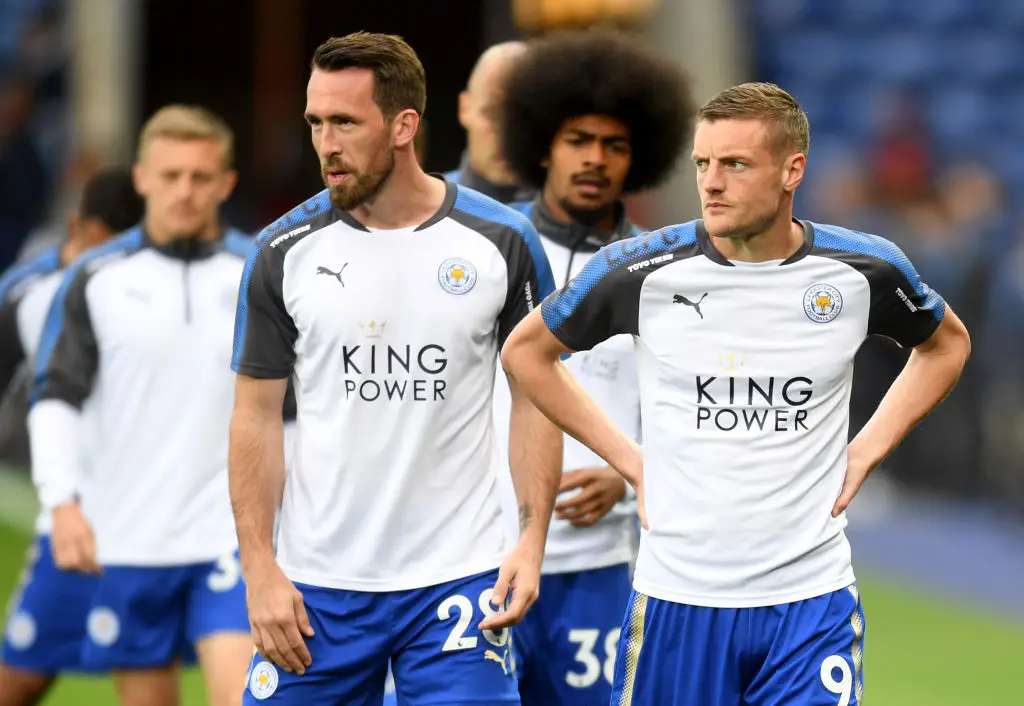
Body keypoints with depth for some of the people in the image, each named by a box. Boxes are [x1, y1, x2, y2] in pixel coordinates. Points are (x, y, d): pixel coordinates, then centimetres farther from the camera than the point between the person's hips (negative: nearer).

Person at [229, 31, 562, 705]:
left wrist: (532, 541, -5)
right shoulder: (285, 251, 0)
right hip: (317, 585, 1)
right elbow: (257, 414, 4)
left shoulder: (502, 241, -2)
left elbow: (537, 393, 5)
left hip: (459, 576, -1)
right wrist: (260, 571, -3)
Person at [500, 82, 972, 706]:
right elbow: (527, 351, 10)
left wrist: (865, 453, 8)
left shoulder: (865, 269, -2)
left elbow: (947, 344, 19)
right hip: (677, 597, 0)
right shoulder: (642, 270, -6)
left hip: (813, 598, 0)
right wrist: (628, 459, 4)